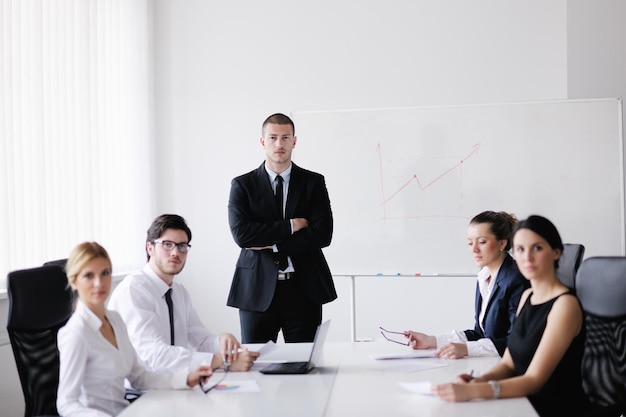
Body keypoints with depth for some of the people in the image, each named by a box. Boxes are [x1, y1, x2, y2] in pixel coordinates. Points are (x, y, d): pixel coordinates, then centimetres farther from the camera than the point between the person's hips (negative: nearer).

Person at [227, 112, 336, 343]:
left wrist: (272, 245, -10)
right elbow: (241, 233, -11)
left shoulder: (313, 182, 5)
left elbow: (322, 235, -6)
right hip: (257, 290, 0)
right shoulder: (242, 185, 3)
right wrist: (290, 226, -12)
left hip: (304, 289, 1)